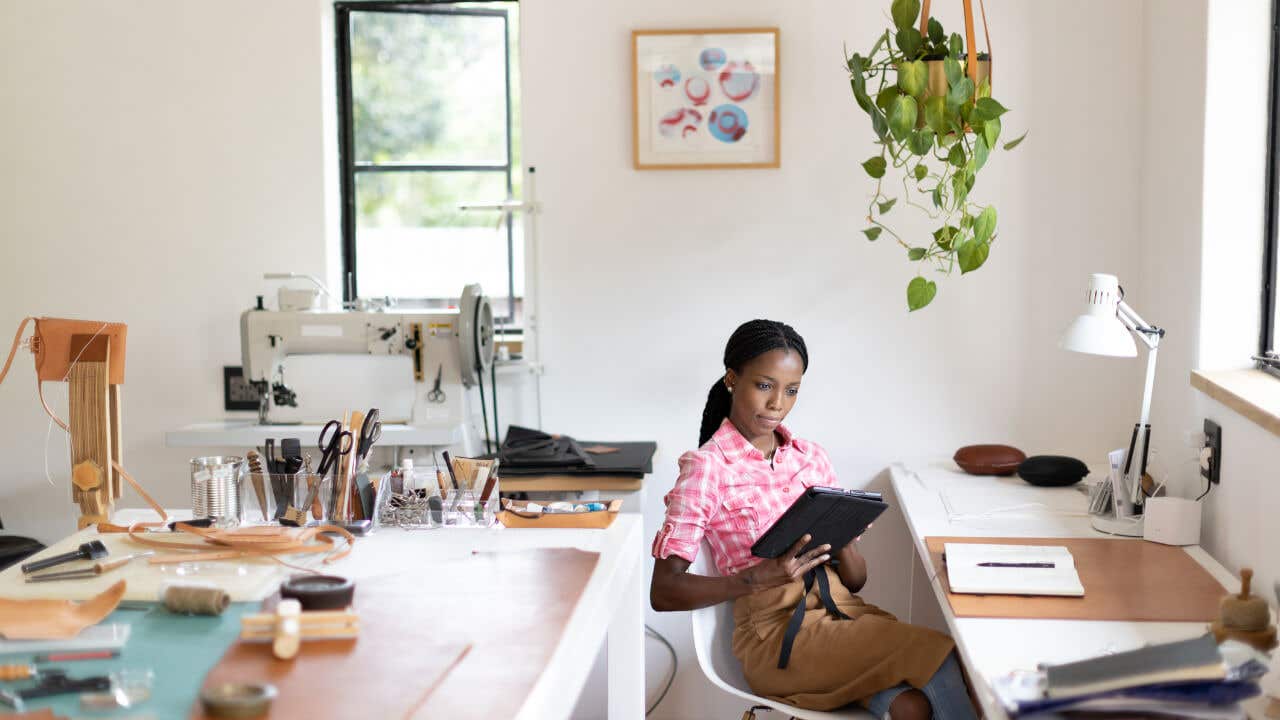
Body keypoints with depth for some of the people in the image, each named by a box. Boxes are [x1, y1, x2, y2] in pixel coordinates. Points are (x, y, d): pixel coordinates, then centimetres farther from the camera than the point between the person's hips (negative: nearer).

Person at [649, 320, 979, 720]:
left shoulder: (811, 457, 13)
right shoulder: (707, 468, -3)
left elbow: (856, 580, 15)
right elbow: (664, 592, -10)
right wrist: (764, 576, -22)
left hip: (845, 611, 5)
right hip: (775, 633, -5)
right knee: (937, 656, -23)